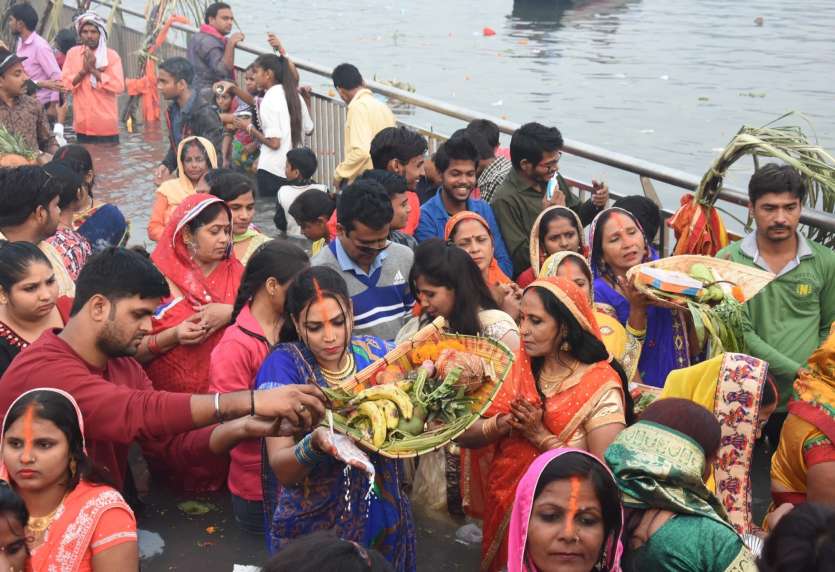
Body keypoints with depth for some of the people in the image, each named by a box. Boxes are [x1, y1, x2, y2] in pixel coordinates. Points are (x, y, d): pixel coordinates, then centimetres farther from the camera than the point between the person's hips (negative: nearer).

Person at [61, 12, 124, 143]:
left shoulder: (111, 55, -4)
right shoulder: (72, 53, 6)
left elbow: (119, 87, -14)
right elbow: (64, 84, 0)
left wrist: (93, 70, -16)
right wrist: (83, 71, -13)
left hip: (106, 126, -3)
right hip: (82, 125, 3)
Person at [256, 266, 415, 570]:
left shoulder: (376, 351, -5)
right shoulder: (283, 365, -15)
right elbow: (281, 470, -18)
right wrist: (315, 443, -38)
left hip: (384, 518, 3)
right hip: (313, 529, -3)